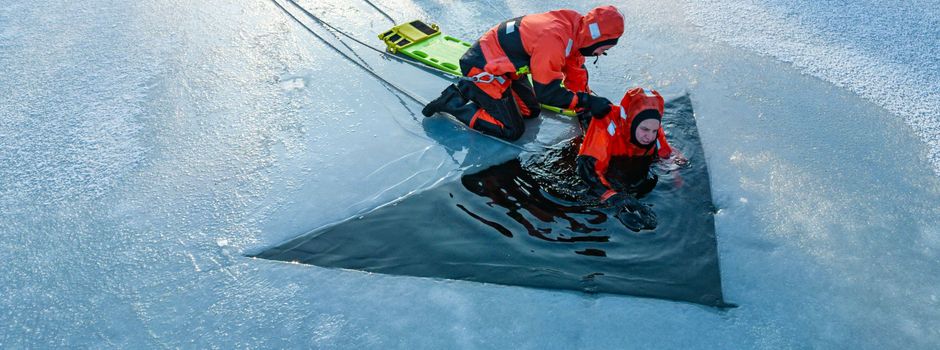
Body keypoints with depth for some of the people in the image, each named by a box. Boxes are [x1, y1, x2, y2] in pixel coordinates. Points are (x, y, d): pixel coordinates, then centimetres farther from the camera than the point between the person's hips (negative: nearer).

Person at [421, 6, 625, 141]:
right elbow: (546, 91, -28)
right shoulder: (554, 40, -33)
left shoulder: (574, 26, -5)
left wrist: (587, 110, 4)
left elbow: (575, 71, 6)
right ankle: (452, 102, 4)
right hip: (483, 68, -9)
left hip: (502, 63, 9)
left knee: (531, 111, 15)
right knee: (512, 130, -4)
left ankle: (470, 91, 20)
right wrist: (587, 102, -25)